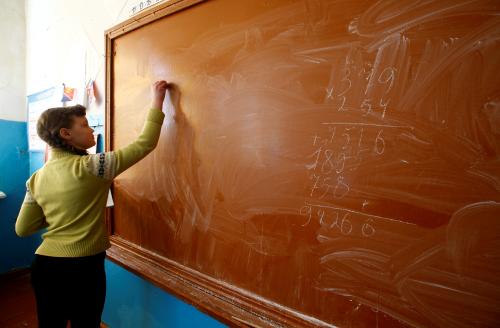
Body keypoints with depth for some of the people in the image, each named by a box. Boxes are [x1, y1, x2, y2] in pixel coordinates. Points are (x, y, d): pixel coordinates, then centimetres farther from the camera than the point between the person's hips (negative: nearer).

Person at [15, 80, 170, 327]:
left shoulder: (37, 178, 1)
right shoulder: (89, 167, -18)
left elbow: (22, 229, 6)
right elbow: (144, 145, -16)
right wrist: (157, 102, -9)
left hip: (44, 264, 6)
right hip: (83, 267, -5)